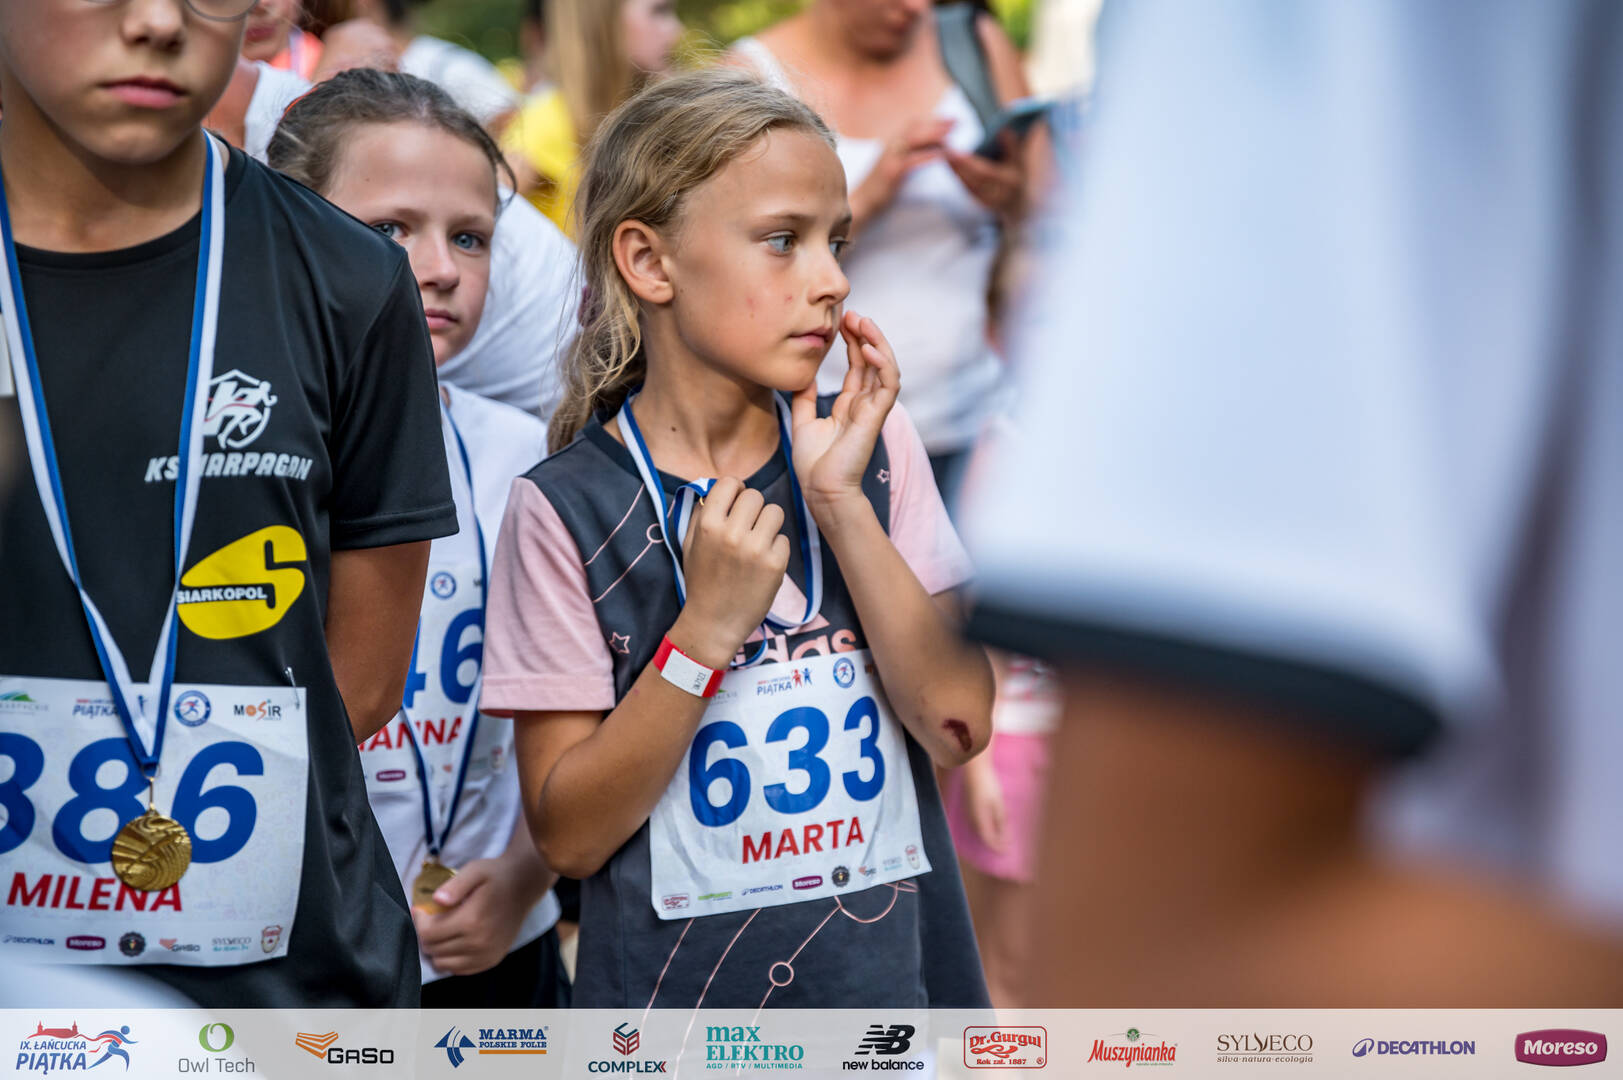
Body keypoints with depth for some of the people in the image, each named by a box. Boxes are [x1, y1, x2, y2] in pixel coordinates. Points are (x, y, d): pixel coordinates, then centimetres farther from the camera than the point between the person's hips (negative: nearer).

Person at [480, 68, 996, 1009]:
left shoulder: (874, 447, -1)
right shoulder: (566, 508, -11)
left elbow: (960, 727, -8)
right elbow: (570, 835, -11)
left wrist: (840, 504, -15)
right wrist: (706, 629, -21)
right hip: (680, 984, -3)